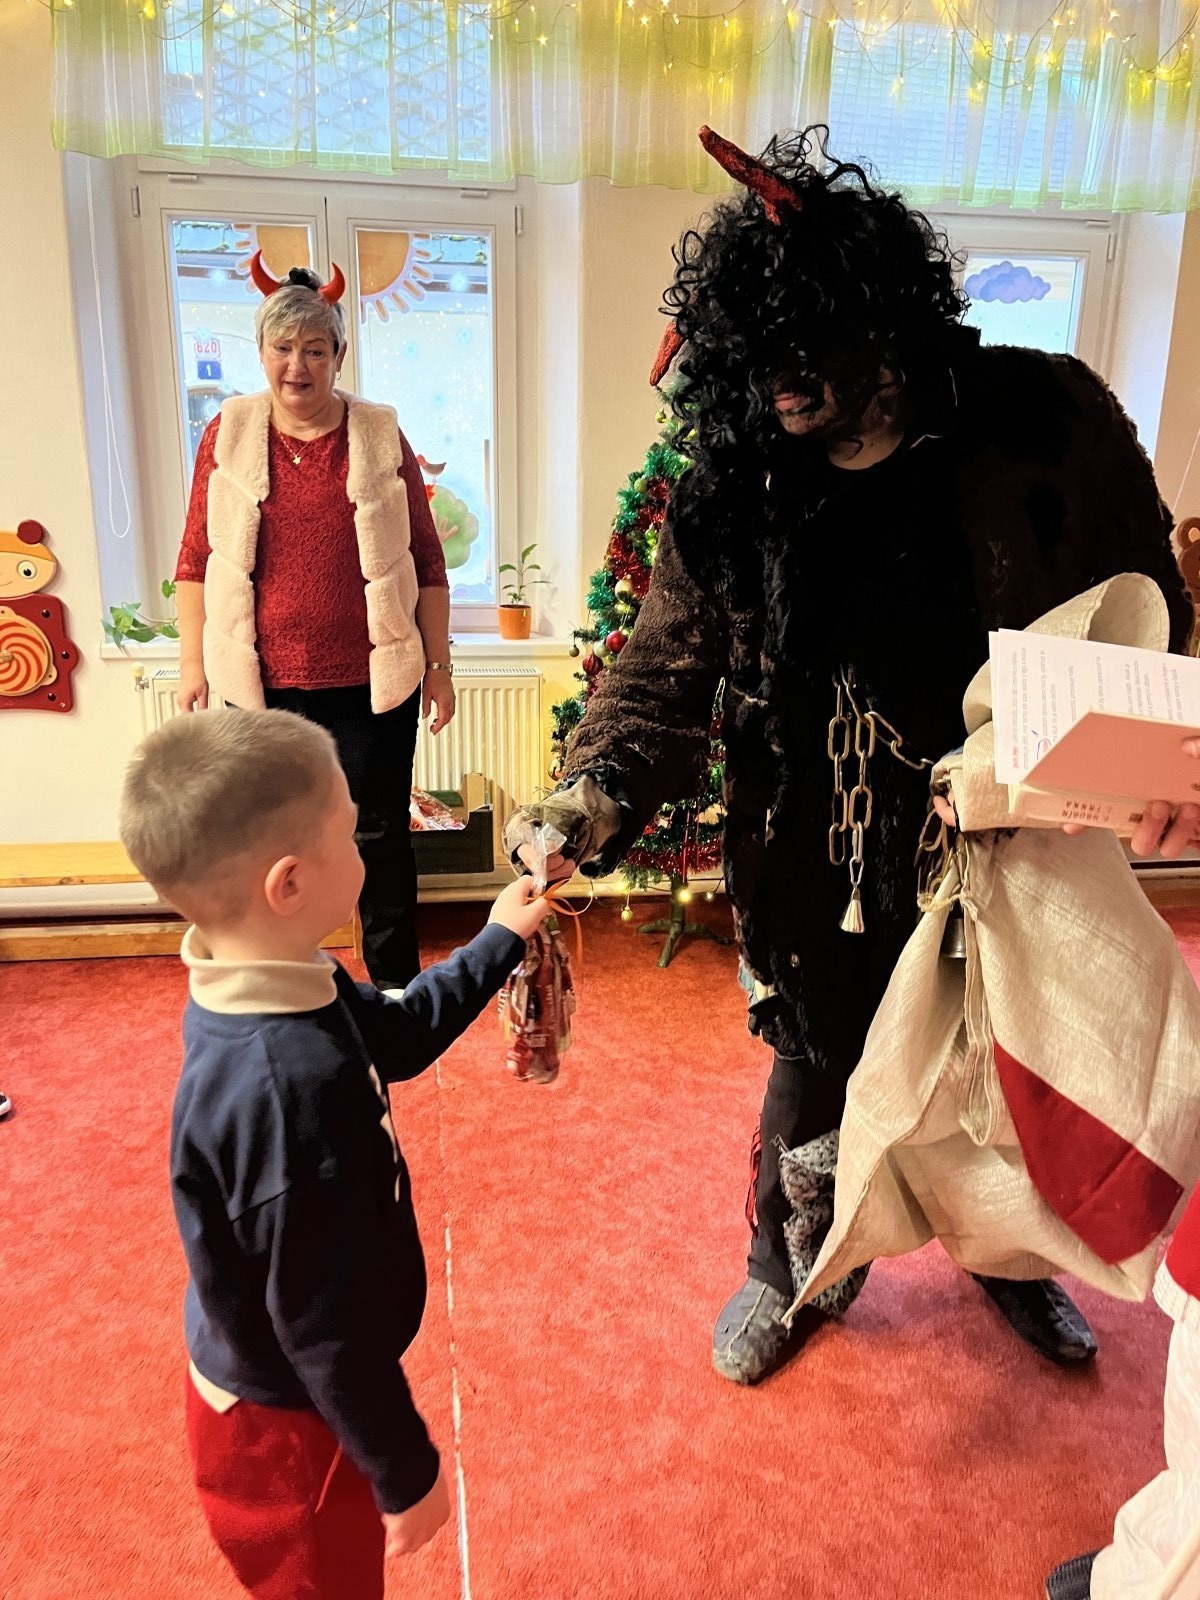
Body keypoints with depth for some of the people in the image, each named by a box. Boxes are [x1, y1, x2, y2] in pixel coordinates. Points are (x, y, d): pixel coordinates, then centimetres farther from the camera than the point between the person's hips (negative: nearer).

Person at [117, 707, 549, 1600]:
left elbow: (398, 1034, 8)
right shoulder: (289, 1087, -40)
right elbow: (325, 1324, -29)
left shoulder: (274, 991, -12)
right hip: (288, 1423, -7)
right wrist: (406, 1473, -15)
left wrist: (499, 944, 13)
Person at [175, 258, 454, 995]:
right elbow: (198, 558, 6)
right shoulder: (229, 433, 2)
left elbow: (426, 559, 2)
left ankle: (395, 981, 29)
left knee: (381, 833, 10)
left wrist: (439, 663, 1)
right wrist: (194, 663, 3)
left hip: (371, 679, -1)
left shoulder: (381, 434, 0)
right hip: (263, 682, 1)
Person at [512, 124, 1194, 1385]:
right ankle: (791, 1271, 47)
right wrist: (600, 792, -27)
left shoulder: (1045, 420, -10)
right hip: (826, 862, 0)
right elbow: (668, 666, -9)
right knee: (815, 1073, 15)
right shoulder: (733, 492, -8)